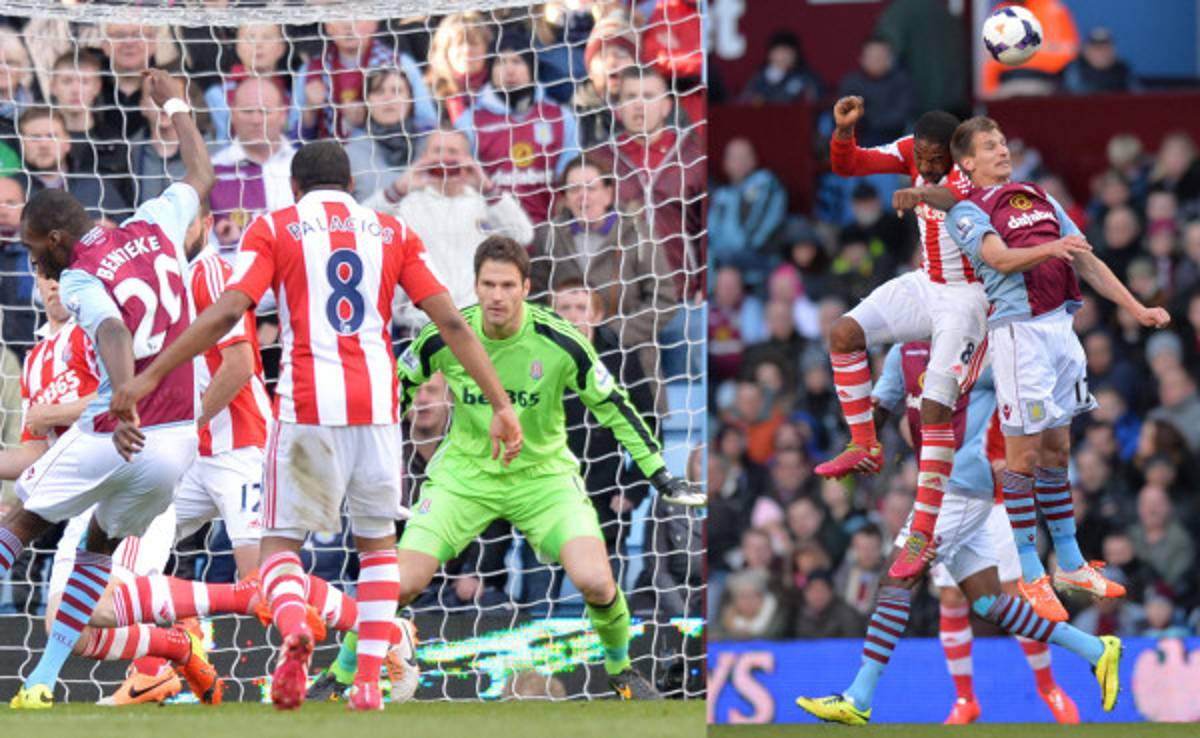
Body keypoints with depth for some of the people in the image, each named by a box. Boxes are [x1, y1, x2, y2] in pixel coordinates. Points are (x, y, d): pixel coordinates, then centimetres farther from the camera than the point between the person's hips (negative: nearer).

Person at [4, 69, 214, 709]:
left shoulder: (80, 279, -9)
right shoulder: (154, 227, 9)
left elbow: (115, 333, -30)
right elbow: (201, 175, 27)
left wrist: (123, 403, -46)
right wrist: (174, 104, 41)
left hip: (114, 437, -6)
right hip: (180, 441, 6)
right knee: (101, 544, 23)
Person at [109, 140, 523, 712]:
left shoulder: (275, 229, 7)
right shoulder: (393, 233, 15)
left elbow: (226, 314, -5)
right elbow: (451, 323, 8)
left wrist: (150, 375, -2)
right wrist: (500, 403, 9)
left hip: (307, 406, -2)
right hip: (377, 405, 2)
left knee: (281, 541, 8)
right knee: (377, 540, 19)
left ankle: (292, 627, -25)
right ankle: (369, 680, 6)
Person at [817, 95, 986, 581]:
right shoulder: (911, 152, -5)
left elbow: (956, 196, -50)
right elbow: (848, 165, -5)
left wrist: (924, 195, -72)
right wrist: (843, 129, -26)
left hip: (967, 298, -7)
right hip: (925, 285, 7)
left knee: (935, 408, -15)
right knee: (844, 334, -9)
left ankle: (923, 531, -12)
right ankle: (864, 447, 4)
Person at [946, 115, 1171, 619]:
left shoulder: (1041, 199, 20)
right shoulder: (967, 212, -1)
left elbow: (1088, 262, 20)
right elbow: (1000, 258, -19)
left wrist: (1136, 308, 14)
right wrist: (1052, 249, -36)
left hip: (1060, 326, 6)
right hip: (1018, 329, -6)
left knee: (1056, 449, 12)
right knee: (1023, 455, -5)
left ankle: (1070, 565, 19)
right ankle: (1030, 577, -1)